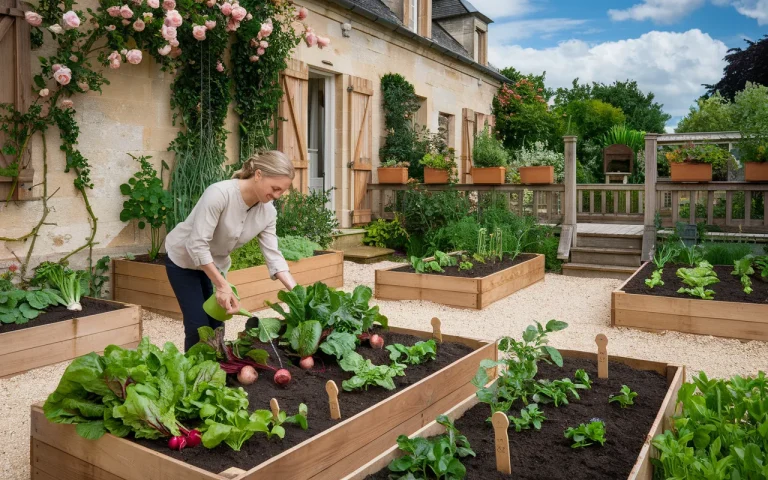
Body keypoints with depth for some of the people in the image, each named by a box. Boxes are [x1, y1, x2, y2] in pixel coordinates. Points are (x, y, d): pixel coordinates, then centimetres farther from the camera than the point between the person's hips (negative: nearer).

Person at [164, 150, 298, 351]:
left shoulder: (268, 212, -15)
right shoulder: (219, 194, -34)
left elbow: (273, 256, -14)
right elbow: (197, 245, -34)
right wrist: (223, 286, -32)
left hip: (215, 264, 5)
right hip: (184, 258, -5)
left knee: (216, 326, 4)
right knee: (198, 326, -8)